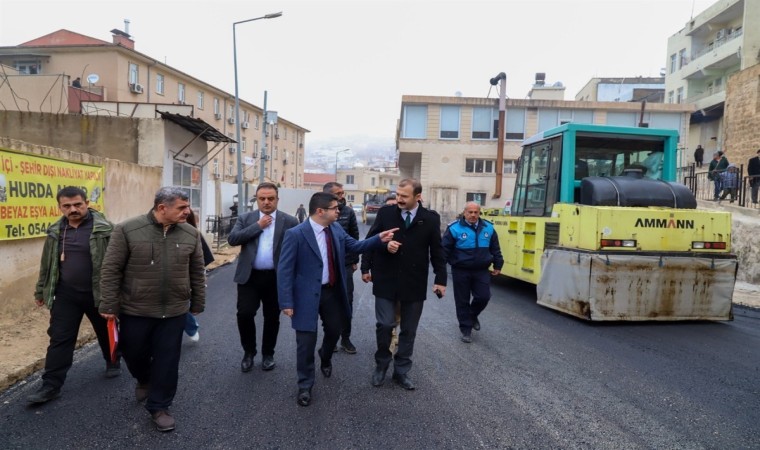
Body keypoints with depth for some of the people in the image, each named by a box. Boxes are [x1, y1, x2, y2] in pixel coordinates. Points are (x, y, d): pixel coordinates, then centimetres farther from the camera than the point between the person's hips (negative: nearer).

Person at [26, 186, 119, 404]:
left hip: (98, 293, -3)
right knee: (59, 339, 4)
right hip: (66, 294, 3)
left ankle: (113, 363, 39)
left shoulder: (104, 229, -13)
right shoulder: (56, 231, 3)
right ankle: (51, 385, 13)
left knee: (106, 333, 16)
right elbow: (47, 265, 14)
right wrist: (41, 291, 18)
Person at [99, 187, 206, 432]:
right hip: (135, 310, -1)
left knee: (167, 362, 7)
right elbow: (111, 270, -7)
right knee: (134, 354, 18)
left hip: (174, 312, 1)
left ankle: (159, 407, 25)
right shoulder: (127, 230, -12)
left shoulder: (191, 233, -3)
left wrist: (198, 303, 9)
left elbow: (197, 272, 6)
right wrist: (109, 306, -7)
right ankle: (144, 380, 50)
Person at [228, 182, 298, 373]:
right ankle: (249, 352, 21)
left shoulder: (290, 221, -1)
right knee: (244, 315, -3)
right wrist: (258, 226, -12)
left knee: (272, 318, 10)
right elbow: (232, 239, -9)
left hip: (276, 278, -1)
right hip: (249, 277, 1)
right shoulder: (245, 219, 5)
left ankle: (268, 354, 30)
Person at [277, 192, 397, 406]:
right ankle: (305, 386, 25)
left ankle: (325, 358, 56)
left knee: (334, 330, 23)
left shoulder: (336, 228, 0)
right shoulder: (296, 234, -19)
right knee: (307, 341, 4)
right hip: (308, 295, -6)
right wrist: (286, 302, -19)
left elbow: (354, 246, 9)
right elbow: (284, 270, -17)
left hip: (333, 291, 6)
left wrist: (379, 239, -5)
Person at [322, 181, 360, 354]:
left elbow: (355, 237, 5)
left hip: (345, 264, 1)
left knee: (347, 301, 4)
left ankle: (345, 338, 17)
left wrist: (355, 260, 4)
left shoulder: (348, 212, 0)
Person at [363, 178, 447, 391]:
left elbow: (437, 251, 3)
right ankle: (381, 365, 23)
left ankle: (401, 371, 26)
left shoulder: (431, 218, -1)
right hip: (386, 280, -1)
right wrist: (384, 245, -17)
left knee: (408, 330, 10)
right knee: (385, 325, -2)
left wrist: (440, 280, 0)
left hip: (415, 283, 1)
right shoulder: (385, 213, -1)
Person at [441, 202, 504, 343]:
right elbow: (444, 249, -9)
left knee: (483, 297, 0)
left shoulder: (488, 228, 2)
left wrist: (498, 265, 13)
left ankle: (473, 315, 31)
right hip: (461, 271, -3)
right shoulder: (454, 228, -12)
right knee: (462, 301, 5)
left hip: (481, 270, 3)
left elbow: (495, 249, 12)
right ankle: (466, 330, 20)